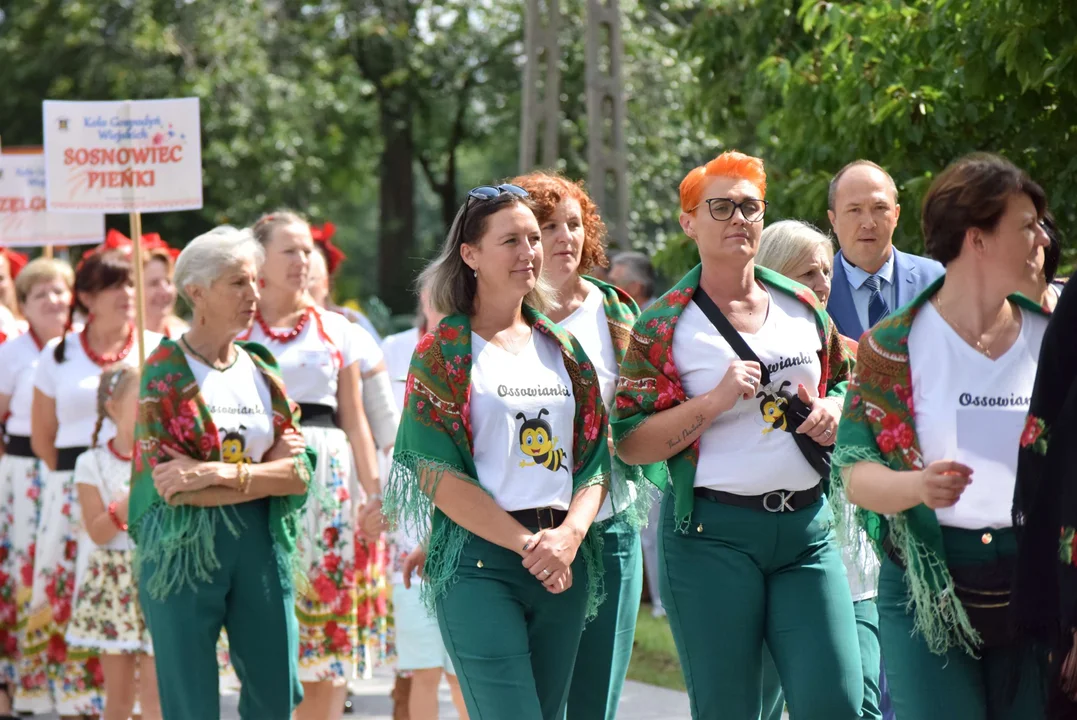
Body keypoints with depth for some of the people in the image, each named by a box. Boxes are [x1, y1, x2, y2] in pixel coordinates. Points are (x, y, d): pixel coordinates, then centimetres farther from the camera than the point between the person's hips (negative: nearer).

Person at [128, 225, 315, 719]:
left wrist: (223, 473, -15)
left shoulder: (261, 370, 10)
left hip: (261, 544, 5)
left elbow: (299, 472, 0)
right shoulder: (165, 373, -5)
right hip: (185, 549, -5)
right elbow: (174, 487, -14)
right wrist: (266, 468, -11)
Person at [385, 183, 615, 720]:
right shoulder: (443, 352, 0)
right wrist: (527, 545, -13)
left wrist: (569, 534, -8)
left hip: (564, 562, 5)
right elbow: (438, 473, -8)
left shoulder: (562, 349, 15)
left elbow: (595, 458, 12)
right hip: (479, 560, -5)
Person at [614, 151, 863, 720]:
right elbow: (630, 443, -6)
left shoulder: (801, 306, 11)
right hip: (713, 534, -3)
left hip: (806, 526, 3)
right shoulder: (664, 326, -1)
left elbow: (844, 379, 26)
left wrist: (834, 408, 2)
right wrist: (716, 401, -17)